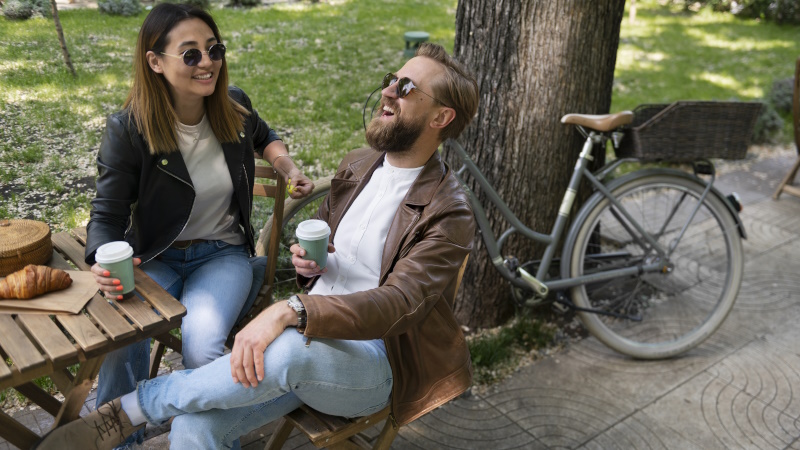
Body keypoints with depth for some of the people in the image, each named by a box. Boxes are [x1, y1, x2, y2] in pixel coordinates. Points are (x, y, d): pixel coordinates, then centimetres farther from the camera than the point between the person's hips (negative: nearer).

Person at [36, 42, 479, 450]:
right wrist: (307, 261, -1)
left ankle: (130, 409, -15)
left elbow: (396, 304, -25)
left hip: (373, 363, -5)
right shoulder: (357, 165, 9)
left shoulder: (449, 214, -13)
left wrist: (289, 311, -37)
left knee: (291, 348, -39)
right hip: (310, 335, 6)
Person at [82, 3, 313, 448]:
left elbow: (264, 136, 21)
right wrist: (105, 262, -32)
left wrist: (289, 168, 0)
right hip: (157, 257, 0)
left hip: (224, 253, 1)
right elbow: (108, 214, -10)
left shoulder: (235, 107, -4)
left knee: (201, 344, -29)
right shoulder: (128, 130, -14)